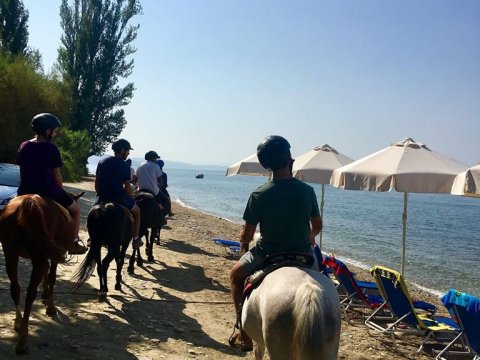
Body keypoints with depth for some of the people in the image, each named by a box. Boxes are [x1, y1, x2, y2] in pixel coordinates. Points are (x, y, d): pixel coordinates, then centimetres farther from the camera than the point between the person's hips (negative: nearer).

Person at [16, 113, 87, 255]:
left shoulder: (23, 146, 5)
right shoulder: (51, 149, -11)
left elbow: (22, 171, 12)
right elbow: (57, 176, -6)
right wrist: (60, 192, 10)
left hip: (25, 192, 5)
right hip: (49, 192, -5)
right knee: (76, 209, 17)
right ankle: (74, 243, 14)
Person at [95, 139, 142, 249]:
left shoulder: (102, 162, 4)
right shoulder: (125, 166, -9)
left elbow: (96, 183, 9)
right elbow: (127, 188, -9)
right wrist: (130, 199, 9)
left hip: (103, 198, 4)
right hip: (119, 198, -4)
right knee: (136, 211, 22)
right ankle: (135, 239, 20)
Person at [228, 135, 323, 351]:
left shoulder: (259, 195, -15)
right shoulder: (307, 191, -8)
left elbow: (246, 235, -10)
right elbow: (317, 226, 6)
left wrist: (244, 243, 14)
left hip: (267, 256, -2)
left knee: (236, 274, 27)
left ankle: (244, 333, 25)